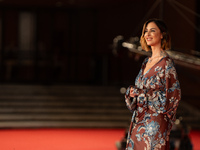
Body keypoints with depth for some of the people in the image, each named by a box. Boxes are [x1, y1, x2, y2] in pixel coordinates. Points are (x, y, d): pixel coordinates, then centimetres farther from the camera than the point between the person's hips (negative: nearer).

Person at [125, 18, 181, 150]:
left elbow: (173, 94, -15)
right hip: (139, 120, 8)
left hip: (155, 121, -8)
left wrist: (141, 94, -13)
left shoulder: (166, 63, -11)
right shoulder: (147, 62, 14)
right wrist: (132, 91, -2)